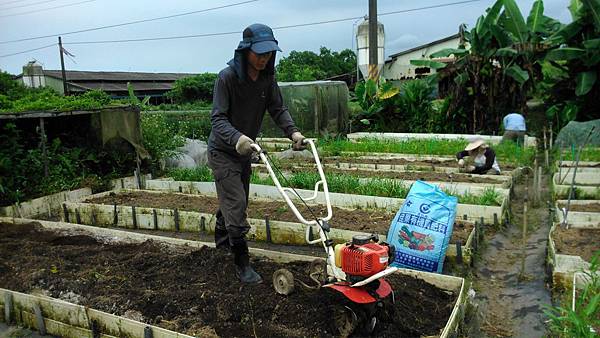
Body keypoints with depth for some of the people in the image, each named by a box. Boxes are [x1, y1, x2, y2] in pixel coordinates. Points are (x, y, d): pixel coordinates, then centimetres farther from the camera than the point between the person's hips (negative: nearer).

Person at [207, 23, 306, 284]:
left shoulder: (267, 77, -6)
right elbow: (218, 118, -28)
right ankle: (242, 264, 2)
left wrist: (293, 132, -22)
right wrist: (236, 138, -47)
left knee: (233, 200, 22)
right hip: (223, 150, -7)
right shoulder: (227, 77, -24)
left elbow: (278, 109, -4)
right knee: (236, 204, -10)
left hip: (244, 151, 7)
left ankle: (222, 240, 46)